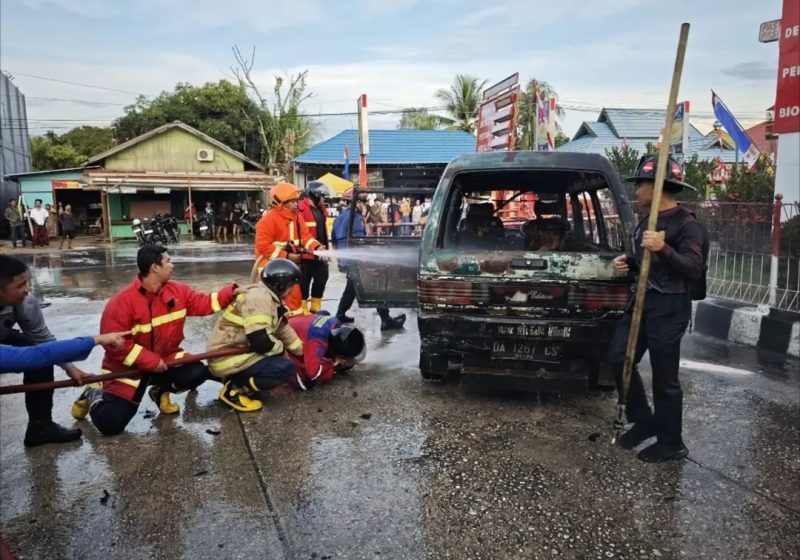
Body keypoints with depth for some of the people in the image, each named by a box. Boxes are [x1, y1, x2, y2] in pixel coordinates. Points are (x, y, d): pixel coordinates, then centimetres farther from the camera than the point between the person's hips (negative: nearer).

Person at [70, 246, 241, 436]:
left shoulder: (177, 290, -5)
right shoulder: (122, 301, -24)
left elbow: (203, 303, 0)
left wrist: (232, 292, -12)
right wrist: (152, 361, -26)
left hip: (164, 358, 5)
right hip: (129, 367, -5)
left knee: (198, 373, -21)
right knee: (111, 423, -12)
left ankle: (161, 390, 11)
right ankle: (95, 397, 24)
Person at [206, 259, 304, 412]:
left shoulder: (271, 300, 11)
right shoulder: (259, 298, -21)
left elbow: (284, 331, 18)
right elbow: (260, 341, -28)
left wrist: (305, 353, 19)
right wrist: (281, 348, -9)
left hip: (238, 352, 10)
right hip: (227, 358, -10)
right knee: (285, 368, -18)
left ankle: (237, 380, 11)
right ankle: (234, 389, -10)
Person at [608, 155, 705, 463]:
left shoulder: (686, 224, -14)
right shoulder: (647, 220, 11)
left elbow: (694, 270, -25)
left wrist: (664, 249, -39)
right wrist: (628, 262, 4)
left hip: (669, 308, -9)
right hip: (642, 300, 9)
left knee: (664, 377, 0)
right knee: (619, 357, 9)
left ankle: (671, 443, 17)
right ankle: (643, 420, 26)